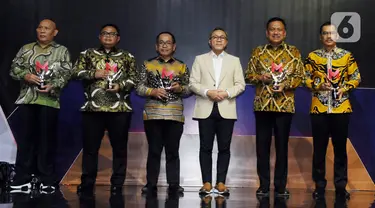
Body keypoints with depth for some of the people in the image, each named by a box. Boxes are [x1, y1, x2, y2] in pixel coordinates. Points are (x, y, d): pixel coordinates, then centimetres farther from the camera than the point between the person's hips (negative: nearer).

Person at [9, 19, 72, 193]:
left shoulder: (62, 51, 8)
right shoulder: (26, 49, 15)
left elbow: (66, 73, 0)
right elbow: (14, 68, 10)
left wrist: (53, 86, -16)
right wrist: (25, 75, -10)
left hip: (49, 100, -2)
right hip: (27, 99, 3)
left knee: (47, 139, 1)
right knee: (25, 137, 4)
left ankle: (47, 179, 8)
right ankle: (22, 179, 10)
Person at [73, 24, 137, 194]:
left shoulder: (127, 57, 12)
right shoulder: (88, 54, 13)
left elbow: (134, 78, 7)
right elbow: (76, 71, 5)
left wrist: (121, 86, -11)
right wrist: (93, 74, -9)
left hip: (120, 109, 0)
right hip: (93, 108, 0)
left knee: (119, 147, 3)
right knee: (90, 147, 4)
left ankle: (117, 184, 12)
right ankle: (87, 183, 13)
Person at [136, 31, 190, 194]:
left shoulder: (182, 67, 10)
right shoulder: (148, 65, 8)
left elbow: (189, 90, 10)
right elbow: (139, 88, 4)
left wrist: (180, 88, -11)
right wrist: (153, 91, -13)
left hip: (175, 115, 0)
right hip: (153, 114, 0)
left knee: (173, 151, 3)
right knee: (154, 151, 2)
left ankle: (174, 184, 7)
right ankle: (151, 184, 8)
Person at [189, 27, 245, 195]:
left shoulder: (234, 61, 13)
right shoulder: (200, 59, 11)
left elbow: (240, 85, 5)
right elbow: (193, 83, 3)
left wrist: (226, 93, -13)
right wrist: (208, 92, -14)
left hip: (226, 110, 1)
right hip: (206, 110, 0)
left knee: (224, 148, 1)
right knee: (205, 147, 1)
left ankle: (221, 183, 7)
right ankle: (207, 183, 6)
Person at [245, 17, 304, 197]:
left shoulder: (293, 52, 5)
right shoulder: (258, 51, 8)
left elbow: (299, 76, 3)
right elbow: (248, 75, 9)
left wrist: (285, 85, -14)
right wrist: (260, 77, -11)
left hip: (285, 105, -1)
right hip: (262, 105, 1)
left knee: (282, 146, 4)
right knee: (262, 145, 4)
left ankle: (281, 186, 13)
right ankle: (263, 185, 13)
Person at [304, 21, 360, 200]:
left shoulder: (347, 56, 4)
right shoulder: (312, 56, 4)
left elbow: (356, 78, 6)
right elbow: (305, 78, 5)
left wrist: (344, 89, -11)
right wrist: (318, 85, -13)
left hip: (341, 108, 0)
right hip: (319, 109, 0)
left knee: (340, 147, 6)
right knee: (319, 148, 5)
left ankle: (341, 185, 15)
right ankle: (319, 185, 15)